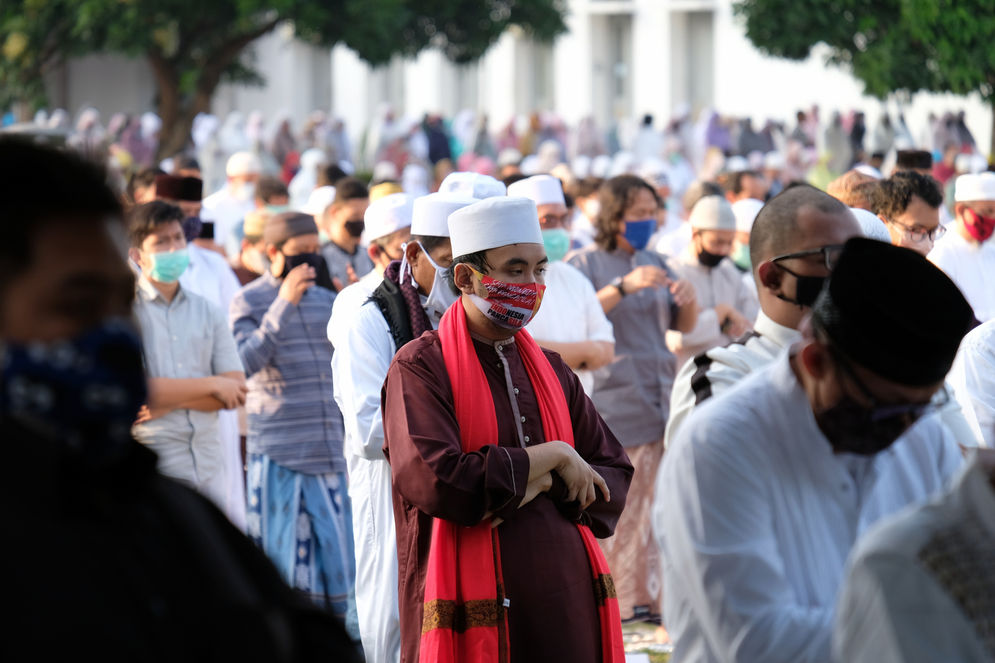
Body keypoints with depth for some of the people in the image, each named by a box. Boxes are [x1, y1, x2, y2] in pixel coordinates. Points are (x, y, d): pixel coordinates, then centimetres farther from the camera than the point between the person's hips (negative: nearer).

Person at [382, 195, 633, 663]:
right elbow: (436, 483, -18)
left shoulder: (551, 371, 15)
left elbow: (614, 480, 11)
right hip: (475, 611, -5)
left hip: (567, 605, 5)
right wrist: (553, 457, -10)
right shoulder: (420, 367, -4)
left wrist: (544, 485, -10)